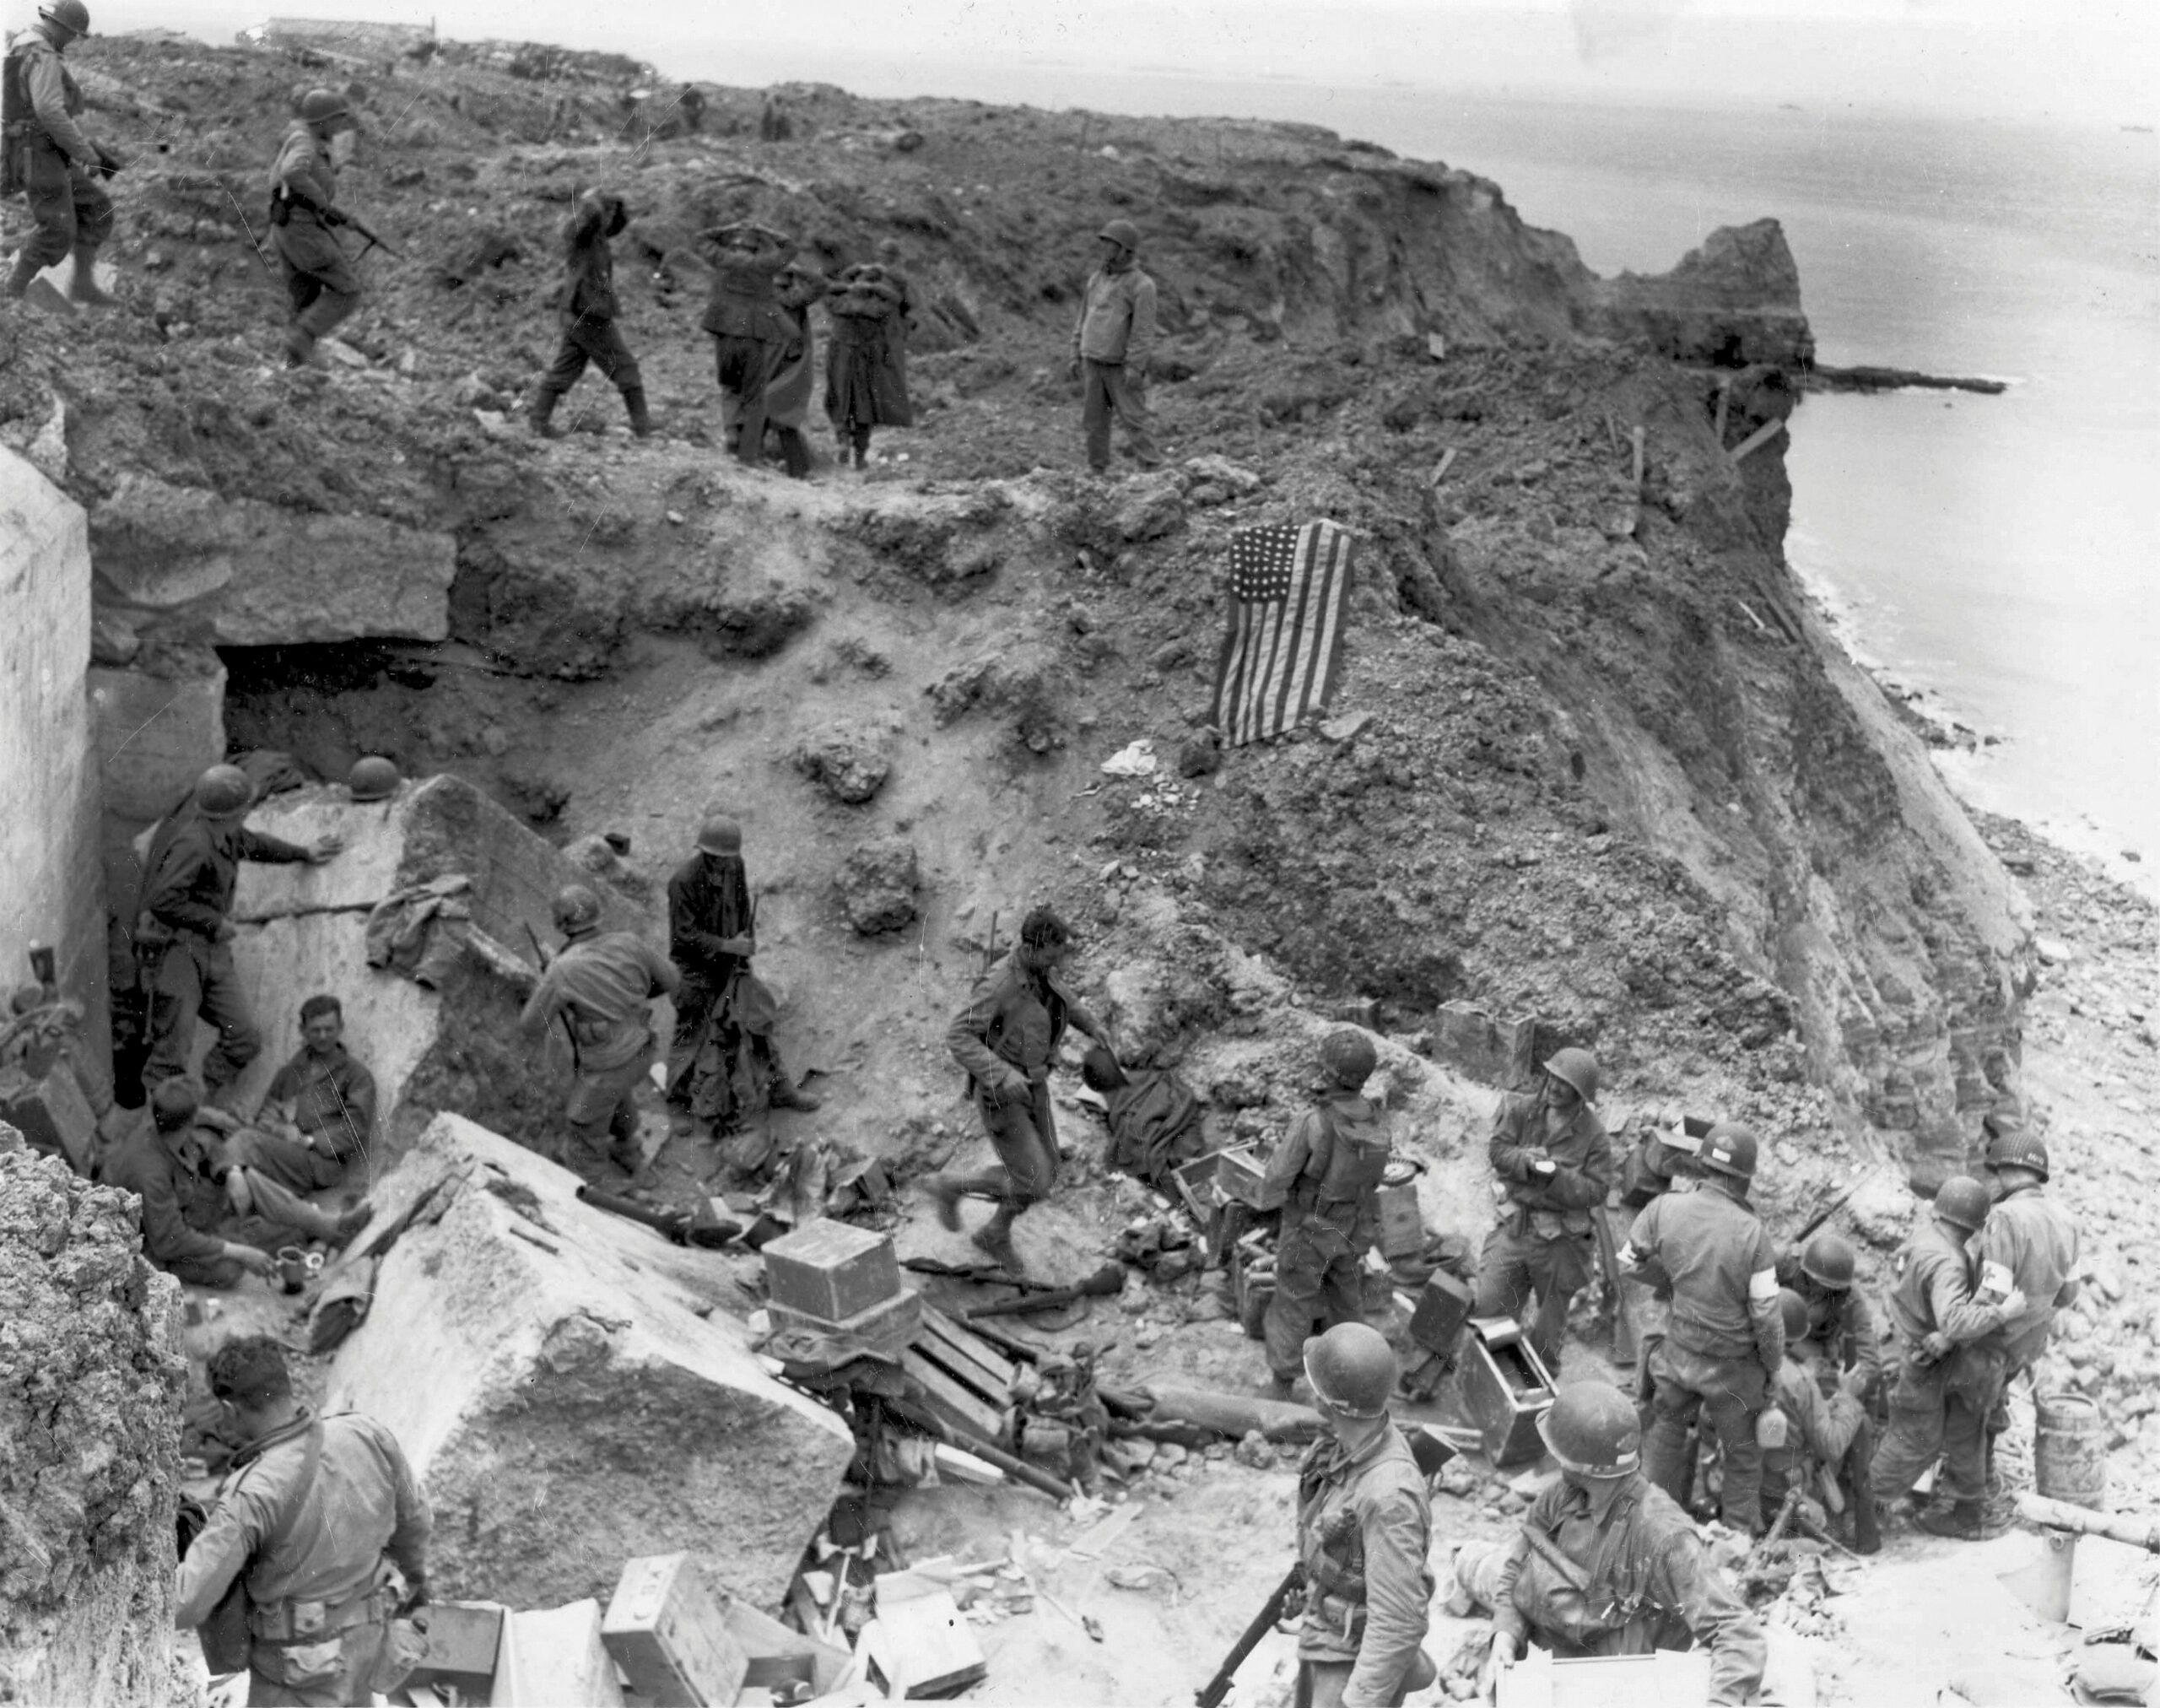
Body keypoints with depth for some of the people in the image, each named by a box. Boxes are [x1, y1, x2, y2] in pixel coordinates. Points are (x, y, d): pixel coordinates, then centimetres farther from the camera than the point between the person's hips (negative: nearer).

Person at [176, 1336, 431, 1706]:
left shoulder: (250, 1497, -30)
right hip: (366, 1637, 6)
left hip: (300, 1663, -5)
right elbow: (411, 1519, 3)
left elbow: (182, 1606, -29)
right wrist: (414, 1572, 23)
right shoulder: (367, 1435, -15)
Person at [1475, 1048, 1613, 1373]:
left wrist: (1557, 1176, -27)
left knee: (1552, 1317, 13)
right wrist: (1524, 1160, -25)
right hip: (1516, 1224, 2)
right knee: (1489, 1305, 1)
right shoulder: (1523, 1109, -4)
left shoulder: (1592, 1133, -12)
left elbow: (1597, 1190, -13)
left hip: (1560, 1238, -2)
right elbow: (1496, 1148, -5)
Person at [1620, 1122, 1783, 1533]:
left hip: (1679, 1352, 3)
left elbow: (1631, 1259, -1)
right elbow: (1766, 1315, -18)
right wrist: (1775, 1366, -1)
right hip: (1732, 1367, -3)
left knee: (1667, 1431, 27)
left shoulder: (1666, 1210, -17)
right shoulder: (1752, 1234, -26)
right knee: (1743, 1453, 20)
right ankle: (1741, 1538, 33)